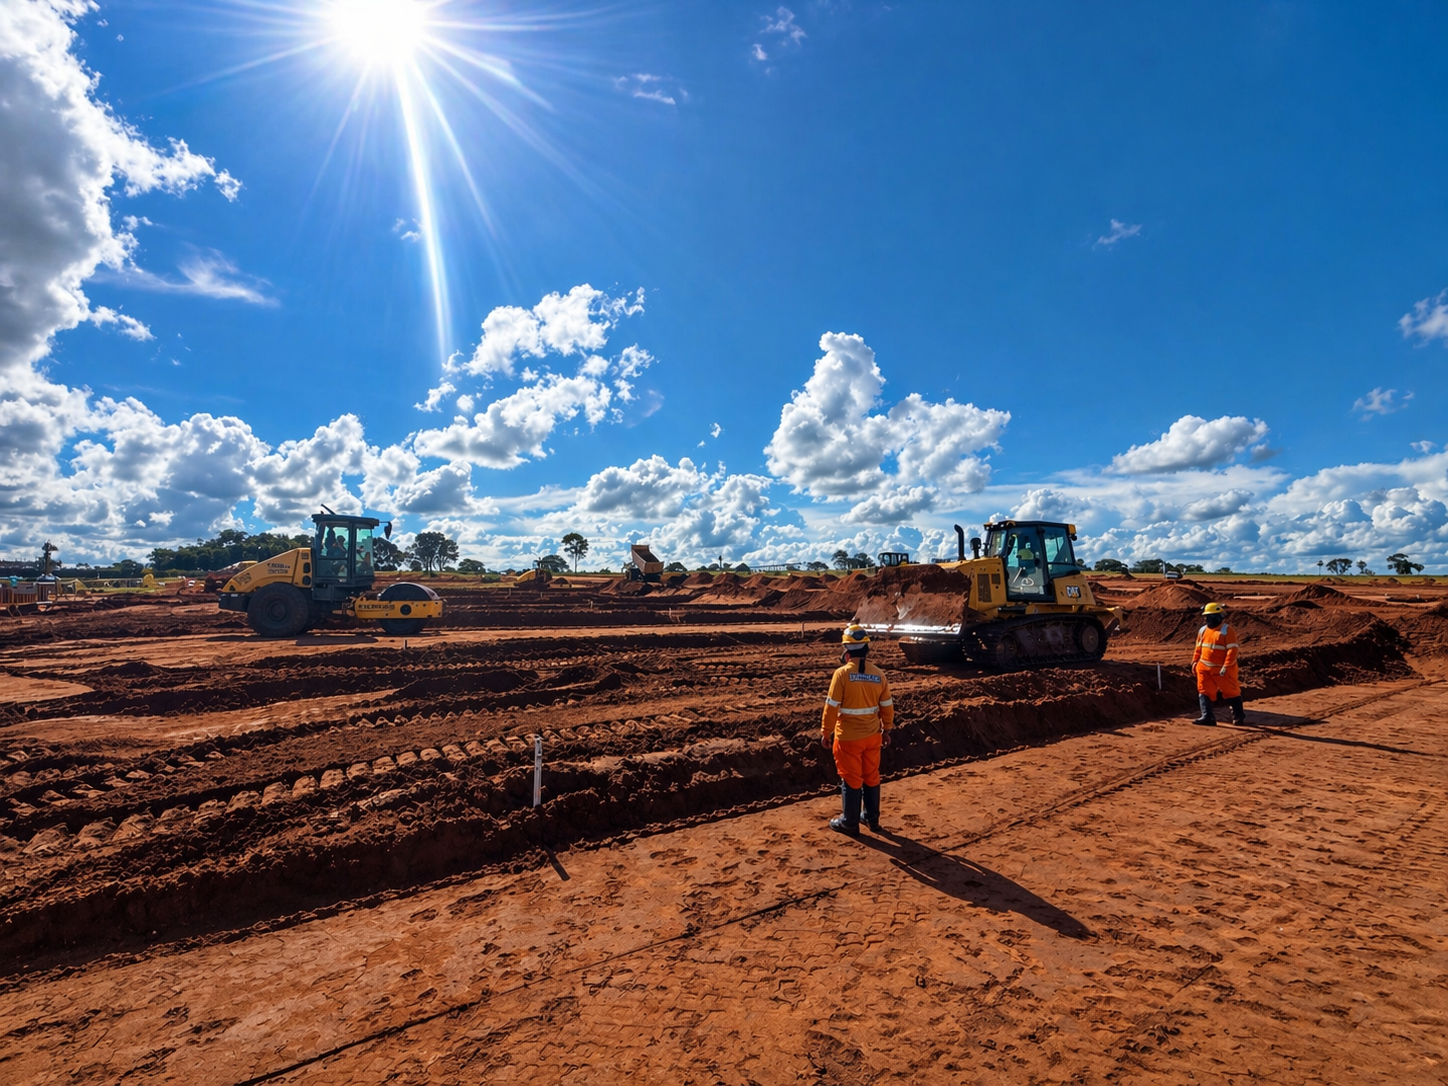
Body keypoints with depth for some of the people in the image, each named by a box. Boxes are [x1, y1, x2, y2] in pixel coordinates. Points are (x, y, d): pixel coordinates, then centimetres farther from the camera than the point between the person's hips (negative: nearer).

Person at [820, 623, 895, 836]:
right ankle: (872, 819, 31)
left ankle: (850, 823, 19)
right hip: (872, 735, 4)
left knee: (851, 779, 8)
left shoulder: (842, 673, -18)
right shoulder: (878, 674, -4)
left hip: (848, 737, -4)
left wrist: (826, 732, -4)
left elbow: (832, 706, -15)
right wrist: (887, 729, 19)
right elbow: (887, 706, 5)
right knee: (871, 777, 18)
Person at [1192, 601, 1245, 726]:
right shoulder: (1203, 630, 9)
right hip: (1205, 668, 6)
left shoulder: (1227, 630, -12)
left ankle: (1239, 716, 25)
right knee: (1204, 691, 0)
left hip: (1222, 669, -6)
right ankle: (1207, 716, 2)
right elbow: (1198, 648, 17)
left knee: (1231, 692, 8)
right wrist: (1195, 661, 10)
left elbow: (1232, 650, -17)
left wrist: (1226, 666, -22)